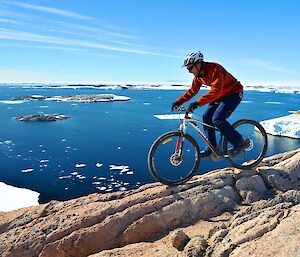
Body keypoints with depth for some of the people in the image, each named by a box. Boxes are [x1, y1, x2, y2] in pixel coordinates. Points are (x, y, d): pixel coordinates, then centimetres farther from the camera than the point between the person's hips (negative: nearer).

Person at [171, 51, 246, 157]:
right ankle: (211, 148, 6)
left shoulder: (214, 69, -28)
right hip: (221, 95, 9)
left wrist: (197, 103, -45)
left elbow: (216, 91, -38)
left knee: (217, 119, -21)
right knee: (206, 117, -3)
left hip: (234, 93, -9)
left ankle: (239, 143, -5)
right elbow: (192, 91, 7)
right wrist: (178, 101, -3)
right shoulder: (198, 75, -2)